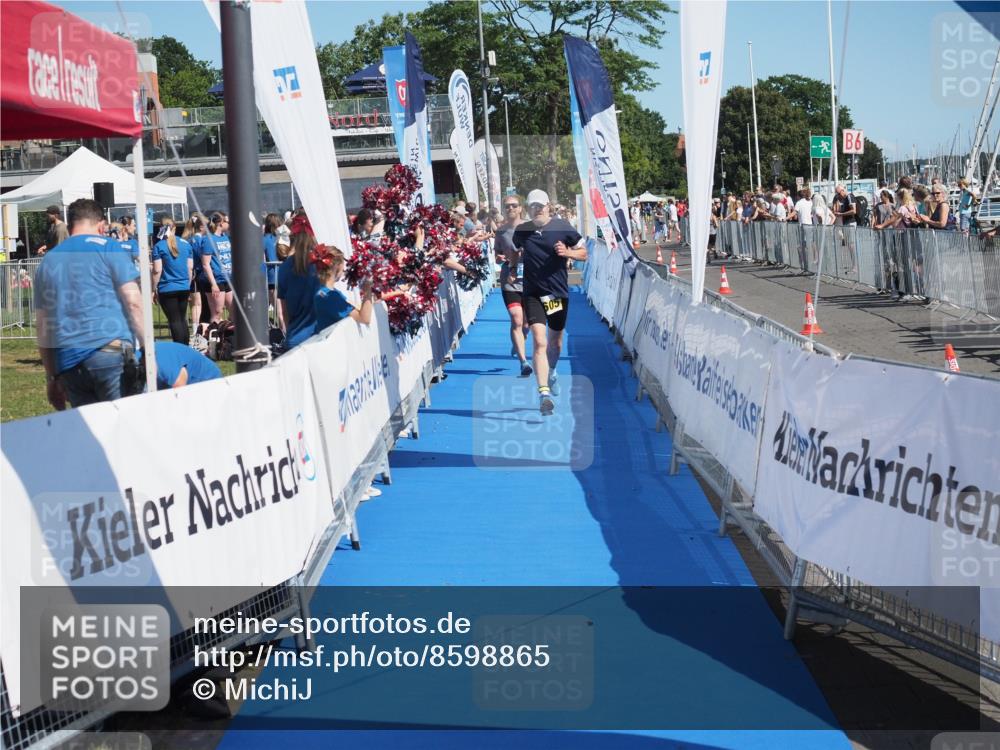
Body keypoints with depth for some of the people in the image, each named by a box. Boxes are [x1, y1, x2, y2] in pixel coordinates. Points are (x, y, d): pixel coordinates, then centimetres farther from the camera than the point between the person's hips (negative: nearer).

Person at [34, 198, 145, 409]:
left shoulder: (48, 260, 21)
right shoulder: (107, 248, 5)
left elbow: (42, 327, 20)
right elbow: (133, 302, -5)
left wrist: (52, 378, 23)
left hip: (67, 362, 5)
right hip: (110, 351, -5)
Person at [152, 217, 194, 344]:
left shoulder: (159, 246, -9)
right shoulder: (186, 244, 3)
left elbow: (157, 270, -12)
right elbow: (190, 267, 8)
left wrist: (154, 289, -3)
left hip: (167, 289, -4)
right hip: (184, 288, 4)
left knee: (174, 320, -1)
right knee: (182, 318, 15)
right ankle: (185, 348, 18)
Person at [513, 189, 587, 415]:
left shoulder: (563, 228, -4)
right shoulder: (521, 231, 1)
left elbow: (583, 253, 3)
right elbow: (514, 254, 21)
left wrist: (567, 252, -16)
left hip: (559, 292, 1)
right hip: (533, 293, -1)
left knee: (556, 340, 17)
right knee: (539, 341, -16)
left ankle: (551, 373, 49)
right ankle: (544, 393, -24)